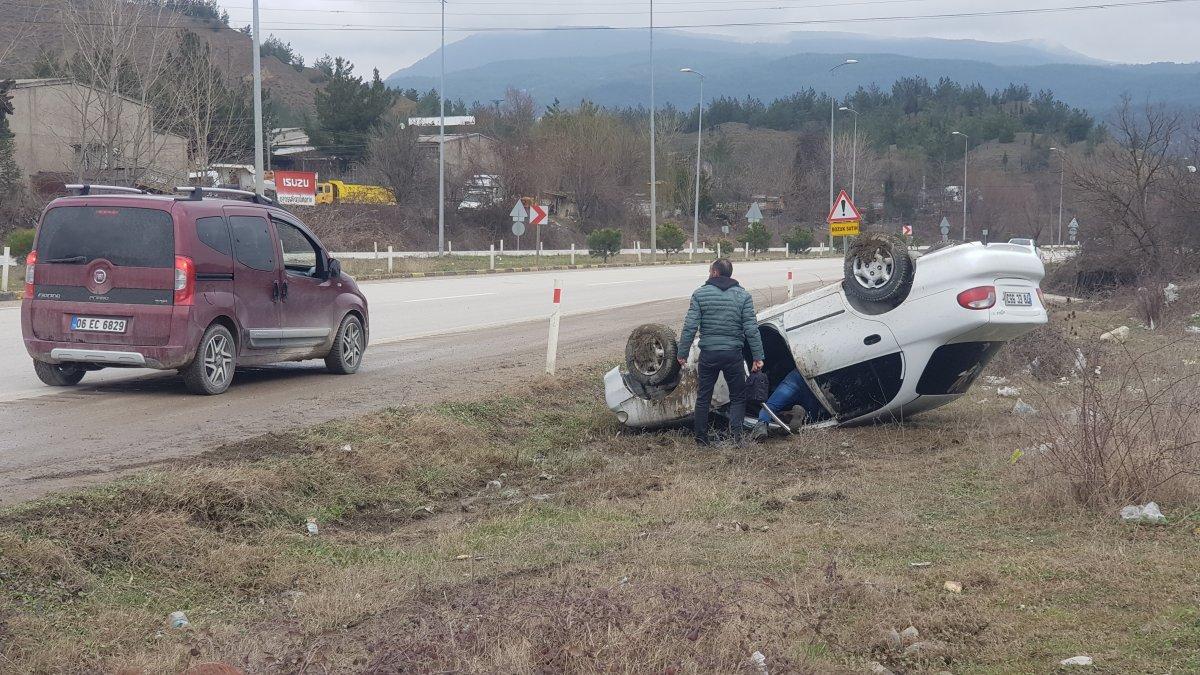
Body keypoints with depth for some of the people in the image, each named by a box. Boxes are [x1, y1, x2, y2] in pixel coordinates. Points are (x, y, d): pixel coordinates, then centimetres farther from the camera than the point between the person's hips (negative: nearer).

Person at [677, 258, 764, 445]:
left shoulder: (700, 294, -2)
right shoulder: (743, 296, -2)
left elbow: (690, 327, -7)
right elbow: (751, 329, -5)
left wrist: (682, 353, 0)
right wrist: (758, 357, -1)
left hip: (708, 354, 0)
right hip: (733, 353, 0)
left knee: (703, 397, 13)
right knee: (738, 397, 11)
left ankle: (701, 438, 15)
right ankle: (736, 430, -12)